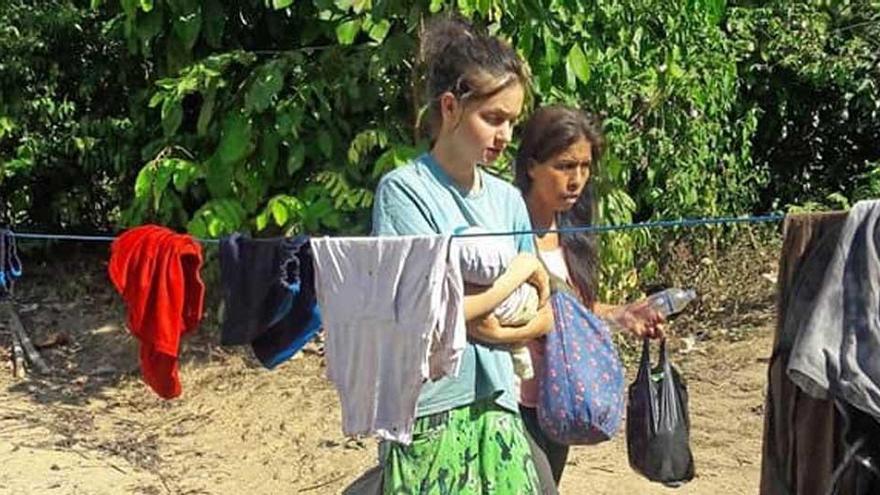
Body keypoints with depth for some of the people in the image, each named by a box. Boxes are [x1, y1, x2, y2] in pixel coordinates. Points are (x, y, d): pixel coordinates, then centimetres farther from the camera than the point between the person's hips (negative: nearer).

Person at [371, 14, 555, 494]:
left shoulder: (507, 198, 8)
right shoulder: (404, 190, -10)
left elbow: (542, 316, 11)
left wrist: (502, 332, -10)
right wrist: (522, 267, -7)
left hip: (496, 404, 5)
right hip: (429, 413, -5)